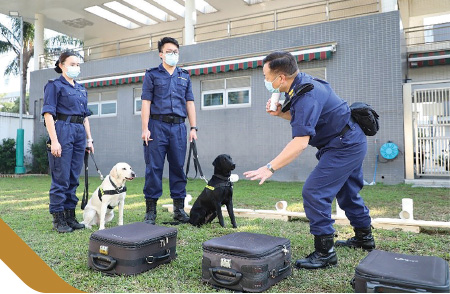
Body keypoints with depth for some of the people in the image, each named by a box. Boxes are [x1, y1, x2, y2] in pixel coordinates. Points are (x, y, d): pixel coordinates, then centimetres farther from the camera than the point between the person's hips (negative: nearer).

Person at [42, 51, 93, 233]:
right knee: (61, 178, -3)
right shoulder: (54, 85, -1)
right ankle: (58, 219, 7)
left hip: (79, 133, 7)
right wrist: (54, 141, -17)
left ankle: (70, 216, 18)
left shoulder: (81, 89, 19)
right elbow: (48, 114, -9)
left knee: (74, 178, 9)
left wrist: (89, 139, 14)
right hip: (62, 131, -6)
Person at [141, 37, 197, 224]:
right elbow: (146, 102, 0)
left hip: (179, 126, 3)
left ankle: (179, 209, 14)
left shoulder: (185, 76, 18)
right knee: (154, 167, -2)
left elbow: (190, 103, 13)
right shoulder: (152, 74, 8)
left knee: (178, 167, 6)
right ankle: (151, 210, 6)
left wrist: (193, 128, 4)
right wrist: (145, 129, -10)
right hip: (157, 125, -3)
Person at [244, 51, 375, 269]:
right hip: (352, 143, 11)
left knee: (314, 193, -14)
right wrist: (280, 113, -4)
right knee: (348, 192, 23)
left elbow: (301, 142, -34)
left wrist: (270, 168, -36)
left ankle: (325, 252, -4)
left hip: (344, 146, -11)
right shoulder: (301, 84, 3)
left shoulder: (307, 95, -28)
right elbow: (301, 118, 15)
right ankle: (364, 238, 41)